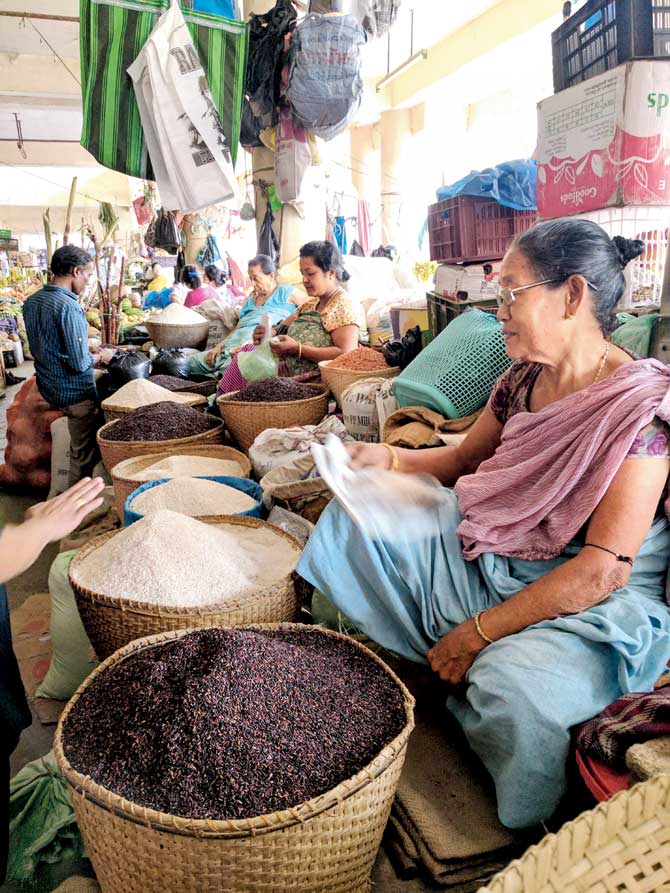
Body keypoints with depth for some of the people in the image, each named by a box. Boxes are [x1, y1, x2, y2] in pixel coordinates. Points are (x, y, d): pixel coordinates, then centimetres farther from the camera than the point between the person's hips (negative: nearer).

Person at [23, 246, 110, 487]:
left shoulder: (31, 301, 3)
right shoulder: (69, 307, -24)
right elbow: (79, 363, -25)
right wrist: (100, 356, -5)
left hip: (46, 385, 9)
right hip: (74, 392, -9)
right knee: (84, 454, 5)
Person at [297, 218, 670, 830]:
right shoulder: (524, 379, 1)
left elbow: (603, 570, -25)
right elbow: (464, 461, 16)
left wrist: (480, 631, -23)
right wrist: (392, 458, -3)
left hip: (593, 605, -7)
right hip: (486, 556, 8)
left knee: (513, 688, -38)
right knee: (352, 518, 4)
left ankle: (524, 840, -3)